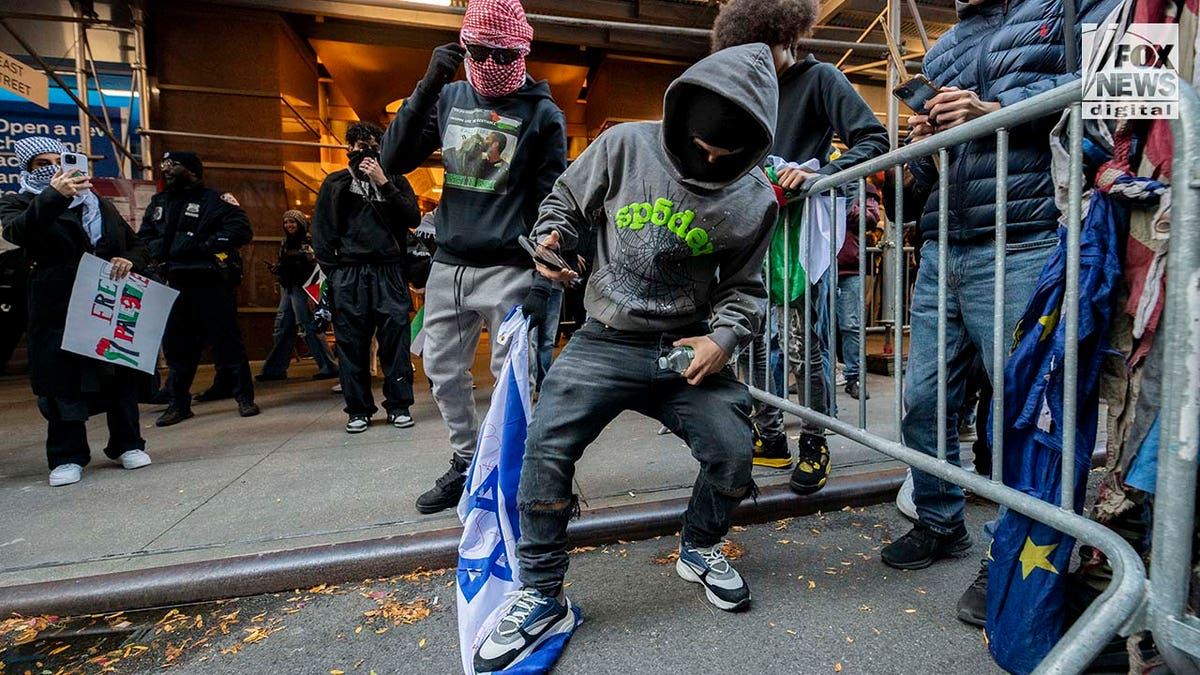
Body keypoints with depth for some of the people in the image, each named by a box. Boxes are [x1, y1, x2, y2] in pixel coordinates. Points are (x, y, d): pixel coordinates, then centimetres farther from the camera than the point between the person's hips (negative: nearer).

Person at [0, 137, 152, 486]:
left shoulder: (100, 204, 20)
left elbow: (137, 244, 19)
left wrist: (129, 260, -5)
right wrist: (53, 195, -31)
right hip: (57, 309, -2)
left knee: (120, 373, 4)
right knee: (62, 380, -1)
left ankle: (127, 444, 15)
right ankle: (67, 457, 9)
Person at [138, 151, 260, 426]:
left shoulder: (215, 199, -1)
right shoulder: (158, 203, 18)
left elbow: (241, 229, -12)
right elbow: (144, 236, 21)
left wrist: (203, 245, -17)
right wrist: (159, 250, 0)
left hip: (212, 282, -6)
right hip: (175, 284, 6)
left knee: (226, 341, -3)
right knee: (175, 346, 9)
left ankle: (245, 397, 6)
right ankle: (179, 403, 20)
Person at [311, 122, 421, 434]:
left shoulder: (395, 180, 14)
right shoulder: (335, 183, 14)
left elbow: (413, 219, -1)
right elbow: (320, 232, 11)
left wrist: (383, 183, -7)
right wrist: (334, 273, 2)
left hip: (389, 272, 0)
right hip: (349, 275, 1)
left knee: (396, 338, -5)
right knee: (352, 343, 1)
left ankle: (399, 405, 4)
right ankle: (358, 410, 11)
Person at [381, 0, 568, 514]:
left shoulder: (542, 113, -1)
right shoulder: (449, 97, 11)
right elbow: (394, 160, 4)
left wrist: (543, 283, -13)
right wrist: (427, 86, -6)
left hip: (508, 269, -5)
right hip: (448, 264, 5)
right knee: (443, 371, 11)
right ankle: (465, 462, 28)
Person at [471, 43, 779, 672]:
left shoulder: (754, 201, -2)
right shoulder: (624, 145, -6)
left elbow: (744, 286, 8)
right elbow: (567, 201, 9)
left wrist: (723, 338, -10)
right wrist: (551, 238, -13)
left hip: (687, 344, 2)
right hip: (605, 339, -1)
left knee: (733, 452, -10)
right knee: (545, 448, -16)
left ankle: (698, 548, 26)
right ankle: (541, 594, 6)